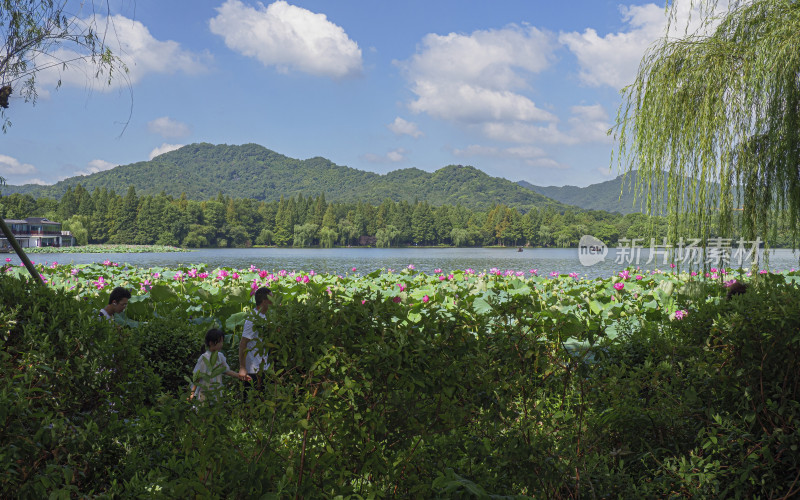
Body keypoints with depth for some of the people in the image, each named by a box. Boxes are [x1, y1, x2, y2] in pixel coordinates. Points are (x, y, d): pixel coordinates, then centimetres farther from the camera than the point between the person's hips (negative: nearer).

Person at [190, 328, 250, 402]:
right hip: (205, 393, -6)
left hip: (217, 391, 6)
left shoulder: (220, 356, 3)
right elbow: (196, 377, -11)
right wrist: (193, 392, -11)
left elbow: (226, 370, 13)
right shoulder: (204, 358, -15)